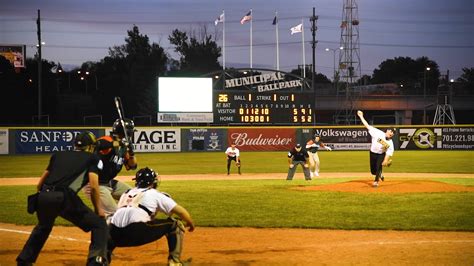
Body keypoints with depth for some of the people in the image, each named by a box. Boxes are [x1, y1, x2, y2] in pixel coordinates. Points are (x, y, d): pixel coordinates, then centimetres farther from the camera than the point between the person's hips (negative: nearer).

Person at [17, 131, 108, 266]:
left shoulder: (58, 155, 27)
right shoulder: (92, 158, 16)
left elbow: (40, 184, 22)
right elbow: (93, 186, 1)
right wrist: (98, 209, 11)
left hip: (43, 197, 5)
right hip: (64, 198, -5)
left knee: (43, 226, 36)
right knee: (99, 224, 7)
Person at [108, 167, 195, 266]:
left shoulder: (126, 194, 30)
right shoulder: (155, 194, 17)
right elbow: (180, 211, 15)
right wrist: (190, 224, 33)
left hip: (117, 237, 5)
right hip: (138, 233, -5)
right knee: (175, 225, 13)